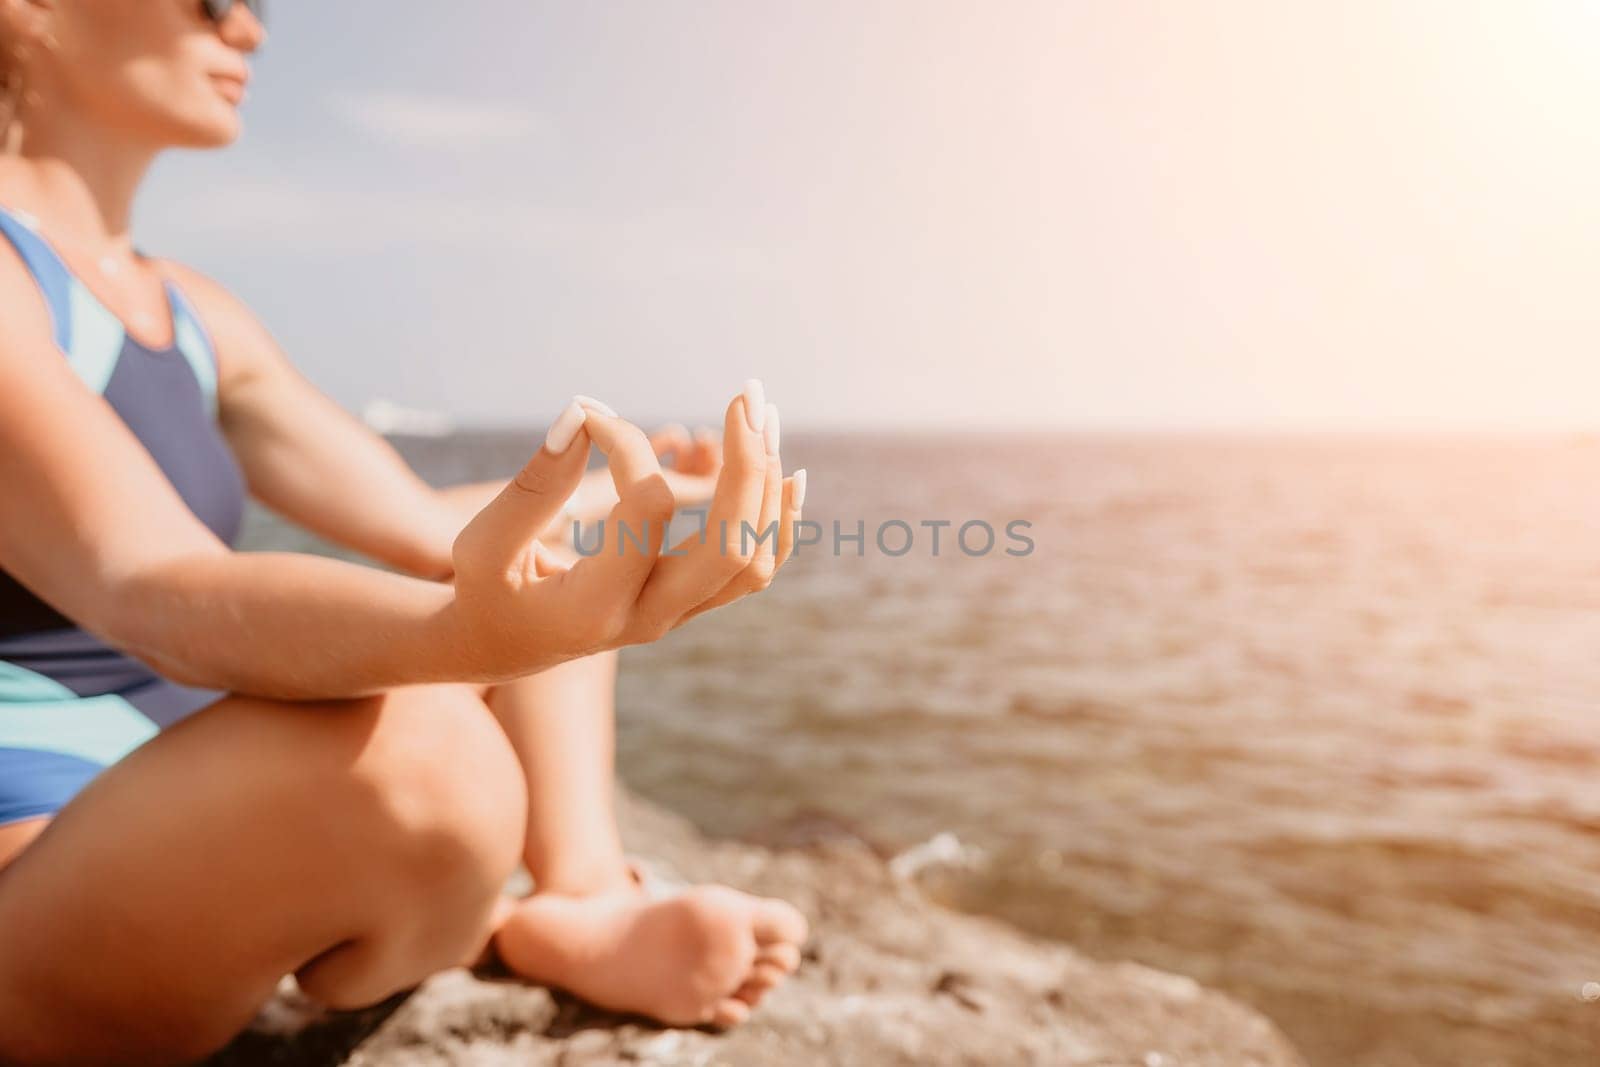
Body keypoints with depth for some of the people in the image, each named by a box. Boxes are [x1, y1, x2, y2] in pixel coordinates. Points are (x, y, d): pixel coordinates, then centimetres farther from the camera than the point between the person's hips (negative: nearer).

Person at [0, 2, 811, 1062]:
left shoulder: (197, 318, 8)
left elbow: (427, 525, 8)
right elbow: (159, 596, -31)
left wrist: (628, 482, 19)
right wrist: (473, 629, -51)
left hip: (196, 815, 8)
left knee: (560, 547, 9)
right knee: (415, 753, -39)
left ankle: (593, 896, -11)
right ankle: (540, 930, -4)